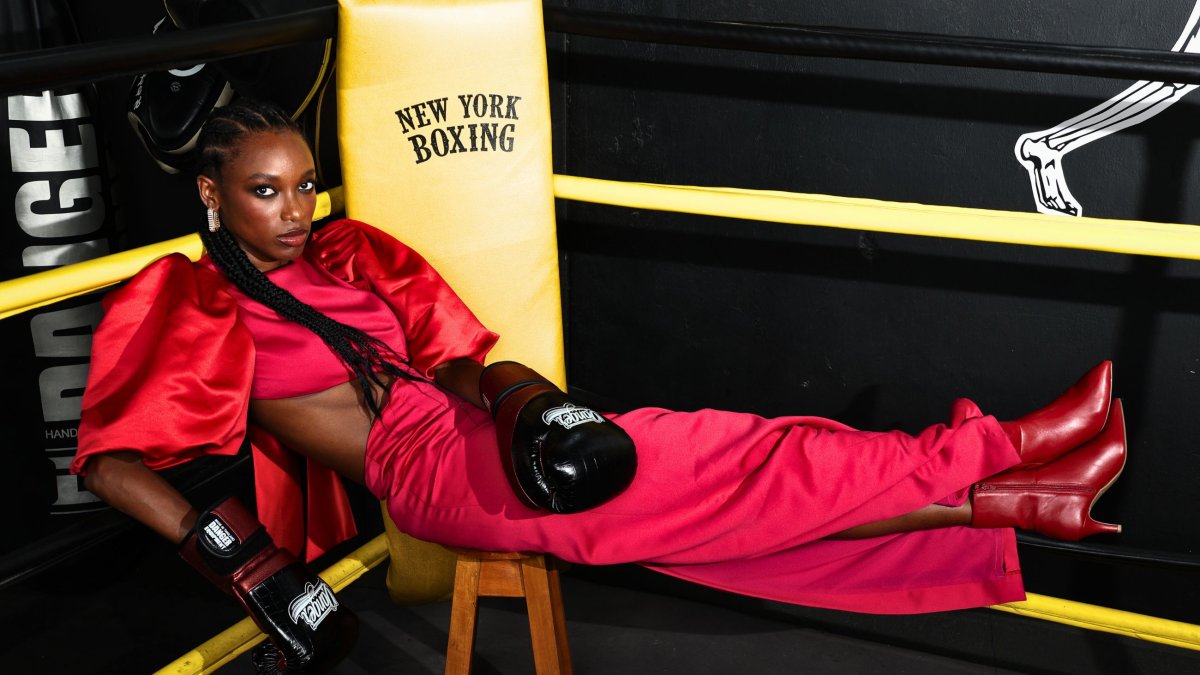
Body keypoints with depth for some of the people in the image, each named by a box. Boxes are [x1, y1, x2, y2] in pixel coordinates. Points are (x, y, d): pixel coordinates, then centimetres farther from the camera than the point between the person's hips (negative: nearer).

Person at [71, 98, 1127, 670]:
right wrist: (216, 541, -19)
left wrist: (521, 400, -11)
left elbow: (454, 355, 11)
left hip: (473, 433, 6)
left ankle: (999, 502, -4)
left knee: (735, 475, -5)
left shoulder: (349, 253, 16)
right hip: (433, 472, -6)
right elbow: (112, 462, -4)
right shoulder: (192, 309, 2)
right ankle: (990, 460, -12)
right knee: (719, 464, -16)